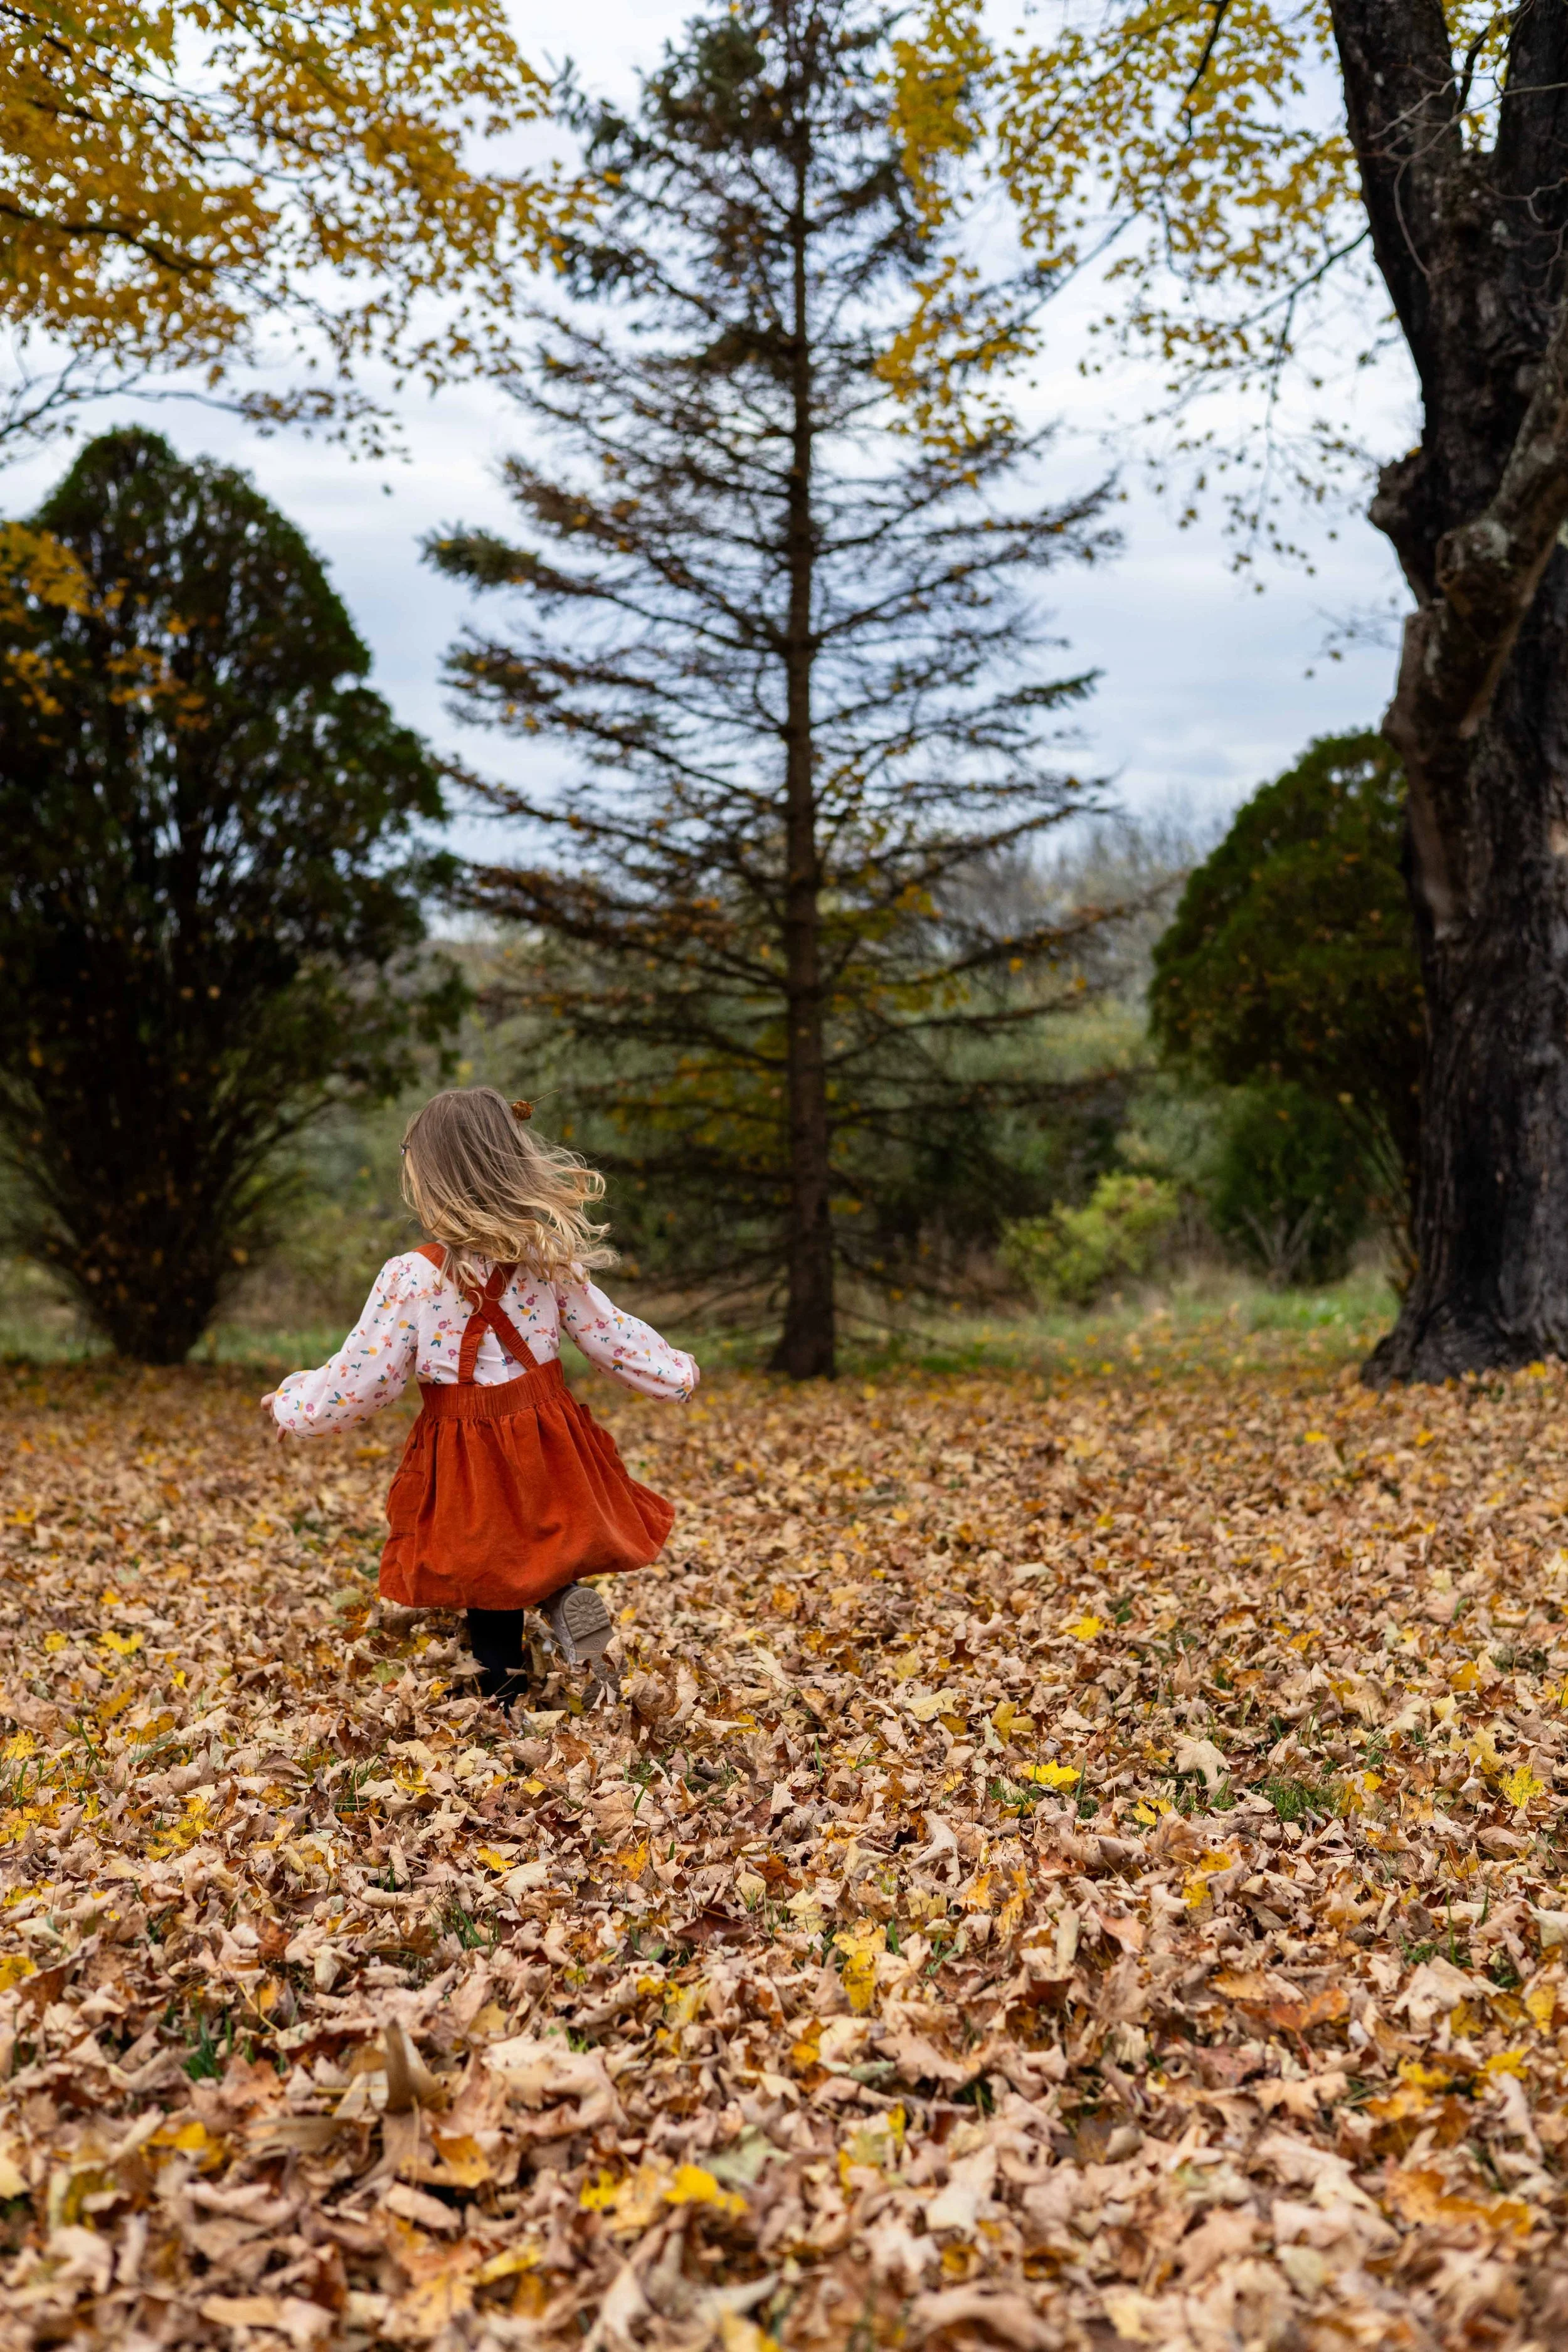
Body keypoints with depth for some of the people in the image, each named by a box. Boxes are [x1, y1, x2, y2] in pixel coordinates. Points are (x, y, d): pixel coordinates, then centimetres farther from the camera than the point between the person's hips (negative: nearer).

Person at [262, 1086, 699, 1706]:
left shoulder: (409, 1279, -15)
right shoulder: (552, 1260, -5)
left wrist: (292, 1402, 11)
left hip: (467, 1462, -3)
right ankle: (565, 1598, -10)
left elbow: (356, 1385, -9)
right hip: (548, 1445, 3)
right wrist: (675, 1371, 24)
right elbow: (612, 1337, 5)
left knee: (492, 1606, 10)